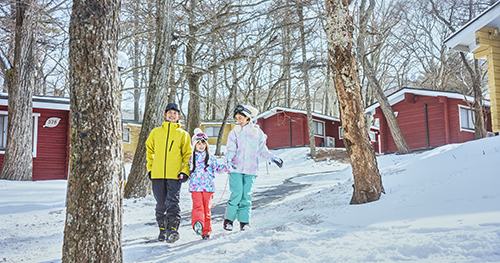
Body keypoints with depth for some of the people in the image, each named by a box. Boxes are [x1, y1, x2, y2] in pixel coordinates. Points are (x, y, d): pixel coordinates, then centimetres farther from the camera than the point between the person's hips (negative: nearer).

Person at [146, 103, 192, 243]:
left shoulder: (183, 134, 8)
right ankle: (163, 229, 21)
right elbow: (149, 150, 20)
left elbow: (187, 154, 7)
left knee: (172, 203, -11)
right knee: (161, 204, 9)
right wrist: (150, 168, 12)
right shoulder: (156, 132, 12)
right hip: (157, 174, 2)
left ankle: (173, 229, -8)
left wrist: (185, 171, -4)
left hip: (174, 175, -2)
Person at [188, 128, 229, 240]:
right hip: (195, 186, -1)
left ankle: (206, 231, 11)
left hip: (208, 186, 1)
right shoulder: (191, 158, 11)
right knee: (198, 206, -20)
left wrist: (226, 167, 1)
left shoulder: (210, 158, 12)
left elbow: (217, 168, 16)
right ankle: (197, 223, -39)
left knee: (207, 209, 3)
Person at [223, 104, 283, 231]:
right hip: (236, 168, -1)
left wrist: (274, 158, 5)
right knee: (236, 194, -9)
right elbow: (230, 149, -1)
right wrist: (228, 160, -20)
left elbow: (262, 151, 16)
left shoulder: (257, 132, 10)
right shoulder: (234, 132, 7)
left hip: (250, 169, 1)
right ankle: (228, 220, 6)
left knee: (247, 195, -1)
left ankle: (244, 221, 10)